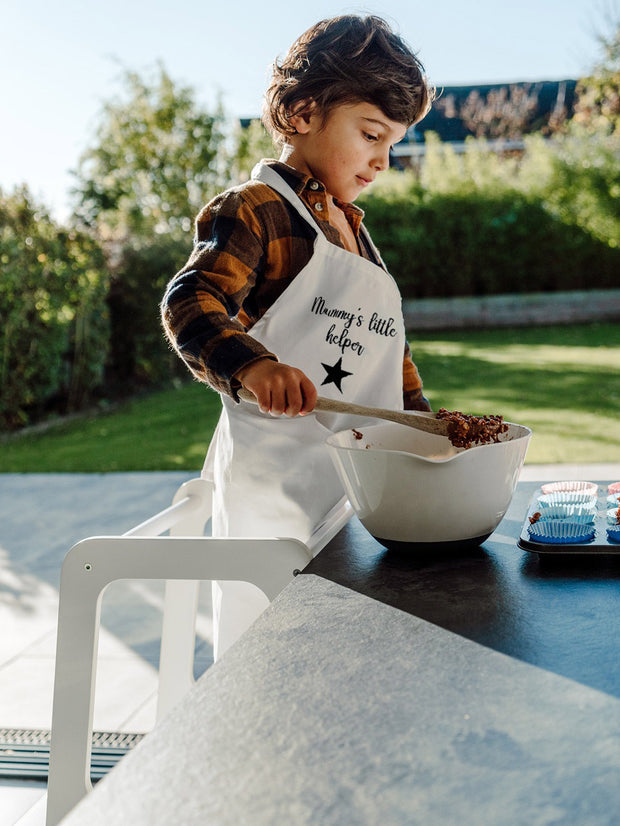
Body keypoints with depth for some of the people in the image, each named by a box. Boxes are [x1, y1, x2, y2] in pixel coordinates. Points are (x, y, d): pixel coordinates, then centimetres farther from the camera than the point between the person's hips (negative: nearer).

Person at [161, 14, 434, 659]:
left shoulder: (351, 228, 21)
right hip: (274, 486, -8)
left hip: (360, 477, 8)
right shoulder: (255, 209, -7)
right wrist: (251, 365, -40)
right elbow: (189, 303, -22)